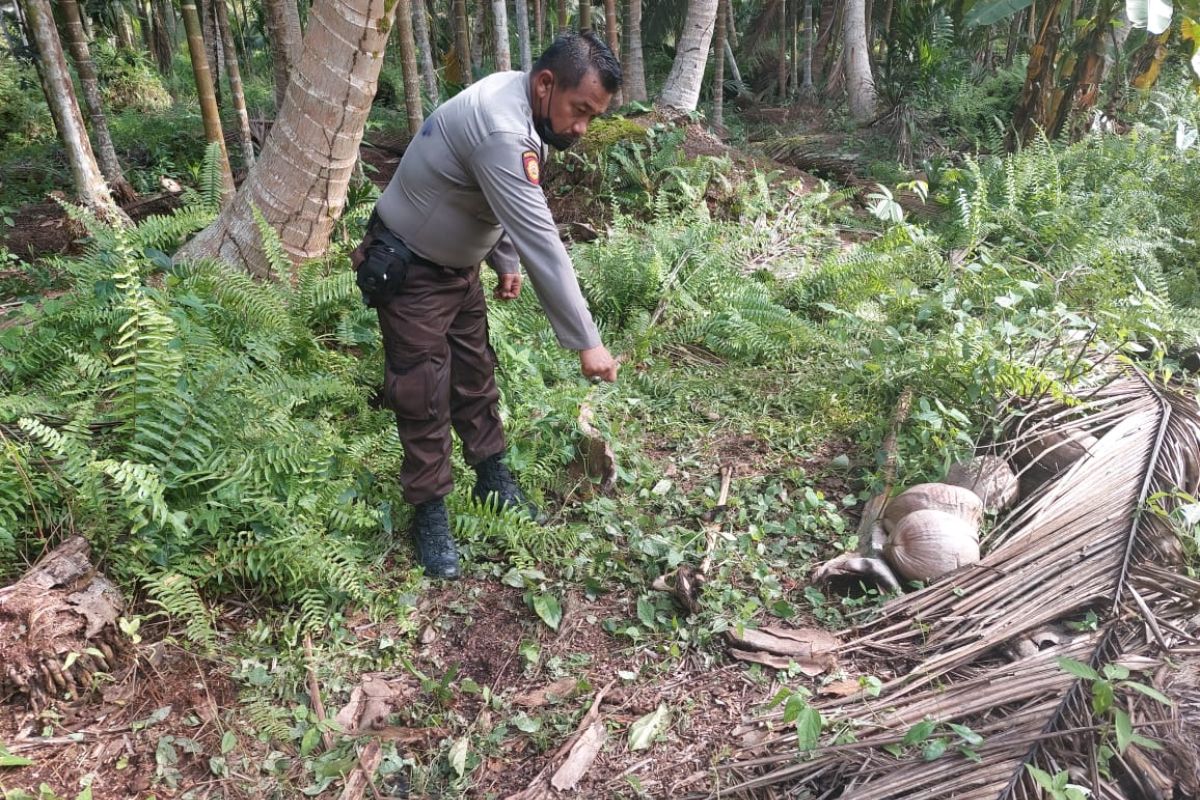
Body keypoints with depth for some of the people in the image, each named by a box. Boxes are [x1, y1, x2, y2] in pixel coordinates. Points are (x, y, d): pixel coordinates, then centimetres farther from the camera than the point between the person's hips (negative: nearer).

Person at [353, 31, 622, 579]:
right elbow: (542, 244, -37)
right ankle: (429, 513, 11)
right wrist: (586, 342, -34)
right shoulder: (502, 130, -34)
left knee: (475, 375, 15)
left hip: (457, 263, 9)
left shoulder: (518, 106, -4)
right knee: (423, 395, -3)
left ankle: (492, 477, 30)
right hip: (407, 270, -9)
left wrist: (505, 261, 5)